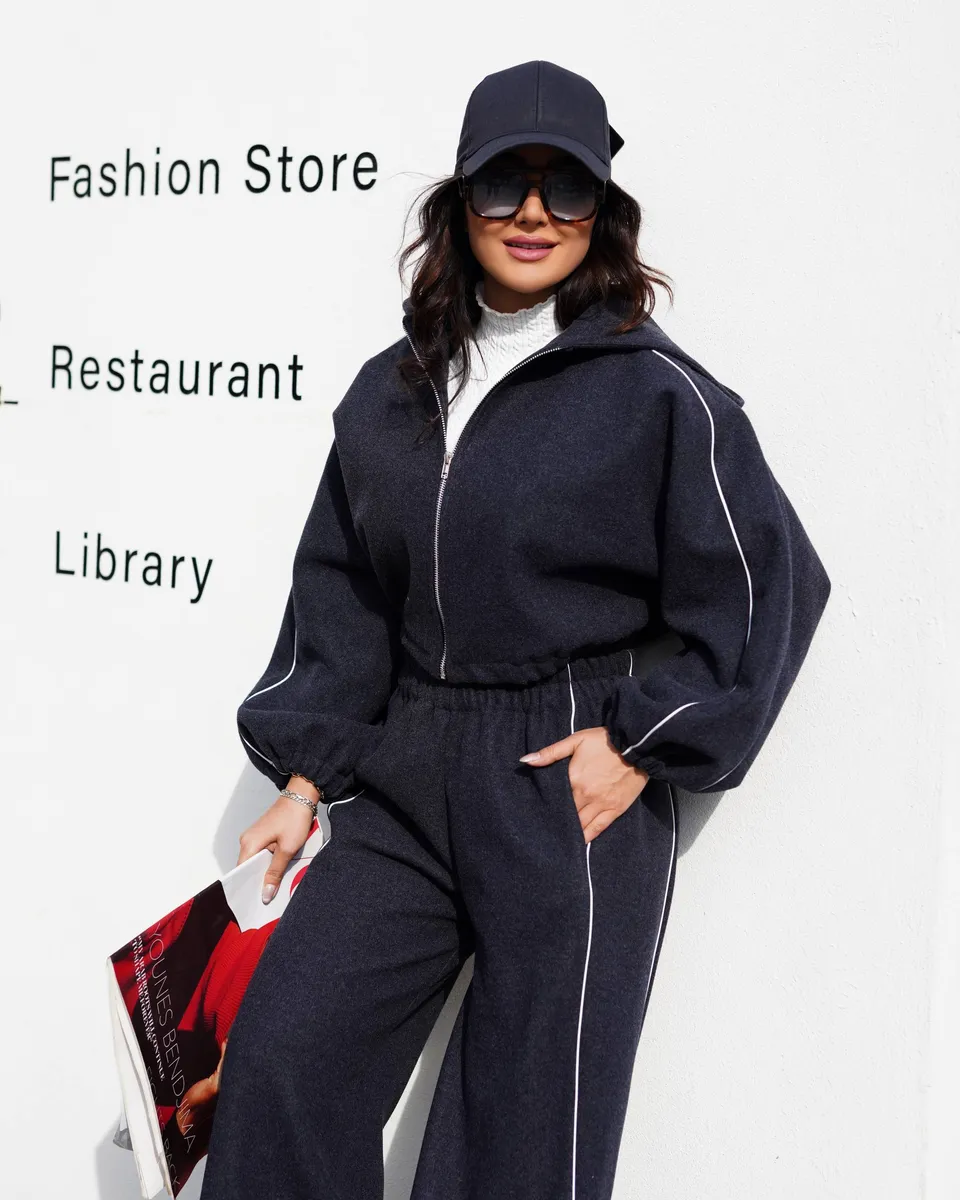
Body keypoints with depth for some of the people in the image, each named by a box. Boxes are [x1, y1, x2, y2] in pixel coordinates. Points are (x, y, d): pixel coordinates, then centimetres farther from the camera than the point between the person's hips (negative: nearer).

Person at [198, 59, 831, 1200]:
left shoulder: (659, 393, -5)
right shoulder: (389, 390, 10)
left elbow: (767, 582, -3)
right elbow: (339, 592, 14)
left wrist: (644, 747, -9)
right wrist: (305, 774, 7)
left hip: (575, 793, -4)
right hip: (405, 786, 5)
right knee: (281, 1054, -1)